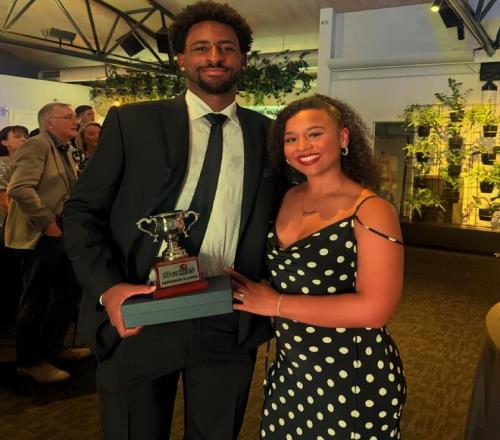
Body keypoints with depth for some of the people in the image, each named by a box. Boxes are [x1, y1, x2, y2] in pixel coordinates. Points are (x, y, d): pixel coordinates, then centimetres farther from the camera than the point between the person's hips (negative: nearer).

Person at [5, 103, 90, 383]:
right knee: (37, 298, 1)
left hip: (62, 235, 9)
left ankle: (53, 346, 33)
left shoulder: (63, 150, 16)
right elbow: (19, 189, -25)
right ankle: (30, 362, 16)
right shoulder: (37, 145, -12)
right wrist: (48, 223, -21)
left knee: (70, 290, 16)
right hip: (41, 236, -9)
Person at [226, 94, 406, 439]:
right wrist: (251, 289, -6)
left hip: (353, 380, -6)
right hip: (292, 372, 6)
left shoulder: (371, 210, -17)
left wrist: (276, 304, -22)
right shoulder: (288, 200, 2)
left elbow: (374, 308, -26)